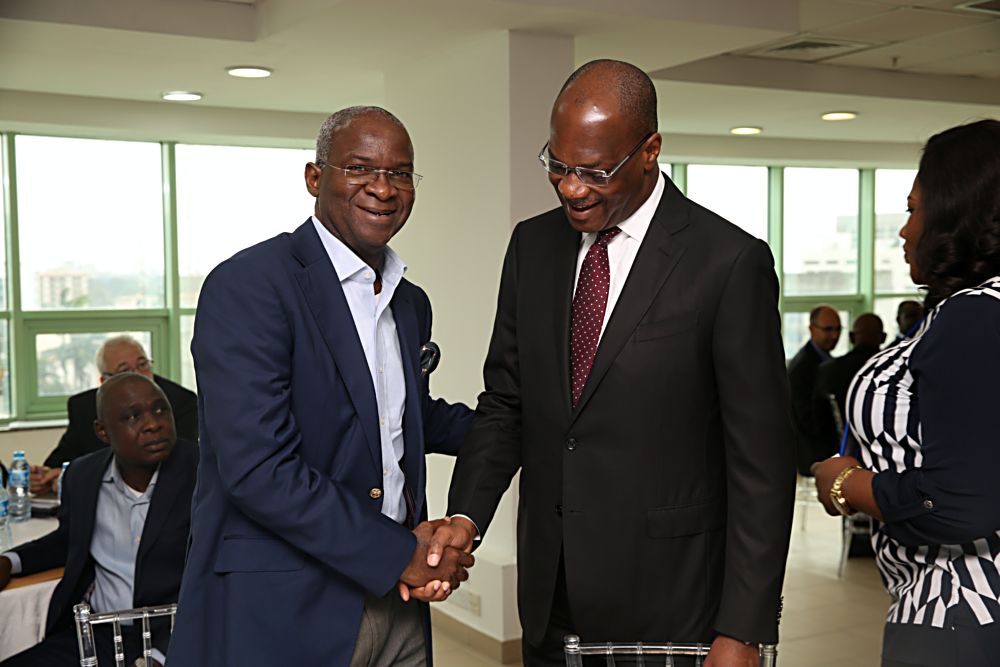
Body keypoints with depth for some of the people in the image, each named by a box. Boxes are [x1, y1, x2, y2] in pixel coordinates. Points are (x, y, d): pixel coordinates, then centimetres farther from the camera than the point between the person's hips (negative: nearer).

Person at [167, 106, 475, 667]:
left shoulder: (411, 304, 10)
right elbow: (258, 469, -22)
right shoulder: (248, 285, -14)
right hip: (280, 612, -7)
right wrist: (400, 554, -16)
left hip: (396, 599, 7)